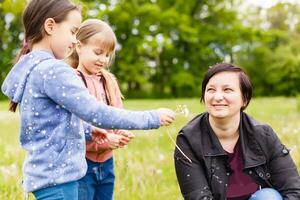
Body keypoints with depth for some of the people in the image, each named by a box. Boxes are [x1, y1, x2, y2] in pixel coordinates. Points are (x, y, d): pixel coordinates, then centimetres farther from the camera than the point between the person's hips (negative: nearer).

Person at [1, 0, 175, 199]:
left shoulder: (31, 68, 11)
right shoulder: (52, 70, -19)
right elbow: (98, 113, -22)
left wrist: (88, 130, 9)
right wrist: (153, 118, -14)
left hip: (49, 171, 10)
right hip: (57, 175, -10)